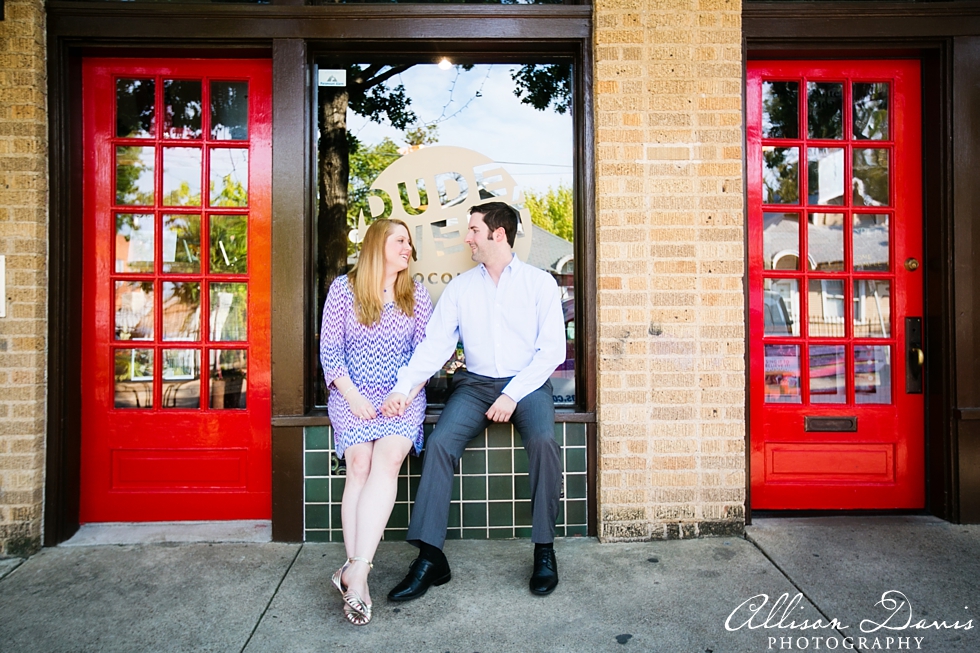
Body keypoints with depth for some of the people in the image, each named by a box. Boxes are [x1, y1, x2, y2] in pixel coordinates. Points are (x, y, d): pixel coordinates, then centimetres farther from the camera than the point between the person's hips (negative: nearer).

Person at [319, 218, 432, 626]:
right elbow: (329, 349, 1)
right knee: (360, 465, -21)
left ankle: (355, 571, -24)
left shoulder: (416, 294, 10)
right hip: (353, 396, -1)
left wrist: (407, 392, -8)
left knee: (386, 460, -23)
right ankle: (358, 574, -14)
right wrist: (352, 395, -10)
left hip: (403, 395, 1)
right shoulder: (343, 288, 5)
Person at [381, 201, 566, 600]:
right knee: (439, 443, -22)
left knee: (543, 440, -30)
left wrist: (513, 394, -15)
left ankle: (545, 551, -11)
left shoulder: (540, 282, 3)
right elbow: (435, 344, 2)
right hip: (475, 384, 3)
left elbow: (552, 349, -4)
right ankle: (430, 557, -13)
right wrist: (403, 388, -13)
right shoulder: (460, 287, 10)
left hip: (528, 384, -2)